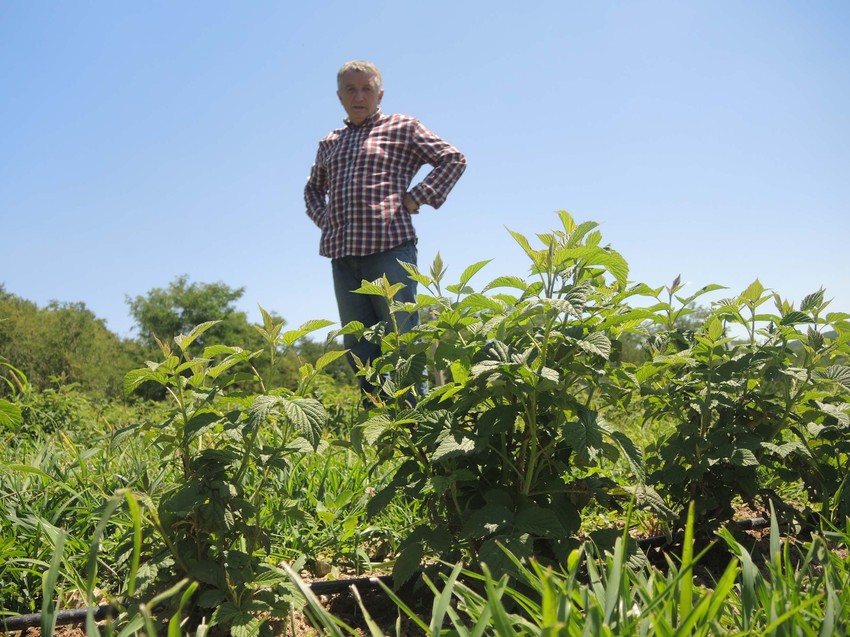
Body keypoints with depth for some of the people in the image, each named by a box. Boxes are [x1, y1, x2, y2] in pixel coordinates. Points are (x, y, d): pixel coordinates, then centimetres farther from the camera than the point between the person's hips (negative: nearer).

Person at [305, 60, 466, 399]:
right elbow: (313, 187, 38)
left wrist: (416, 198, -2)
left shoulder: (402, 127, 9)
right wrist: (321, 216, 17)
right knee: (358, 349, 3)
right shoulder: (329, 143, 23)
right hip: (342, 255, 5)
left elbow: (453, 159, 7)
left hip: (389, 248, -5)